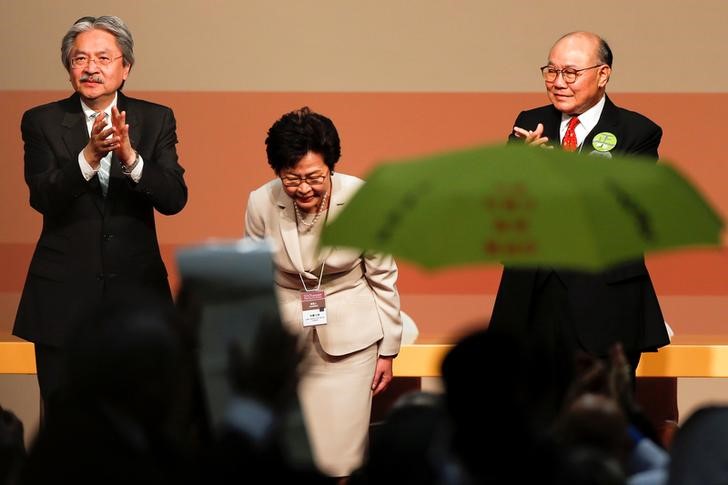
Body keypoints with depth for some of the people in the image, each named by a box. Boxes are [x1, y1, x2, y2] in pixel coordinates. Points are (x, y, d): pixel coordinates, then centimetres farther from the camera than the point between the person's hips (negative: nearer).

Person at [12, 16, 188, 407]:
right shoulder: (41, 122, 1)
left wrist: (130, 157, -25)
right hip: (63, 298, -1)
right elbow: (43, 197, -13)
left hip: (136, 291, 1)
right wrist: (89, 156, -29)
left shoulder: (155, 120, 4)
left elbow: (174, 199, -8)